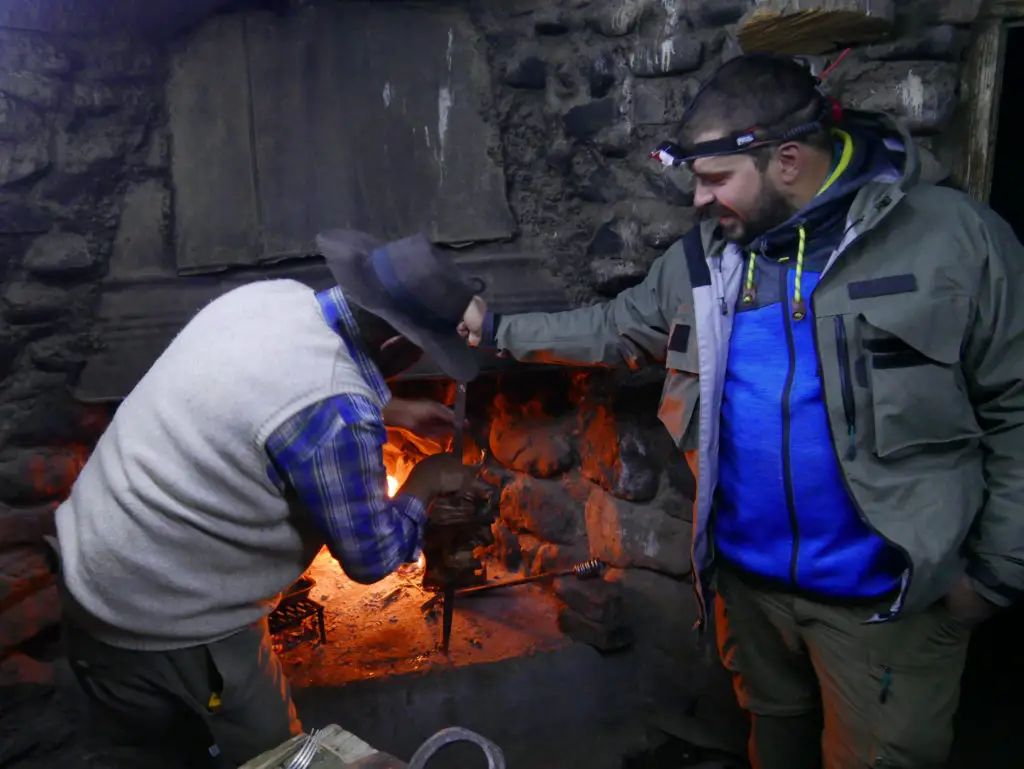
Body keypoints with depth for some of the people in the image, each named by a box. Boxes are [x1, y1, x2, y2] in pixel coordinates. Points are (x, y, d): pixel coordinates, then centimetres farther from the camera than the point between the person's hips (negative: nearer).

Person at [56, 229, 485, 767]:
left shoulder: (274, 295, -7)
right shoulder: (338, 415, -32)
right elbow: (372, 557, -15)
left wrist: (394, 413, 20)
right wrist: (426, 481, 1)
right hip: (166, 625, -8)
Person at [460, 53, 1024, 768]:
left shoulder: (952, 238, -14)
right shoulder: (703, 260, 0)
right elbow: (612, 331, 12)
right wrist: (501, 331, 10)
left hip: (886, 595, -4)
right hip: (747, 574, 5)